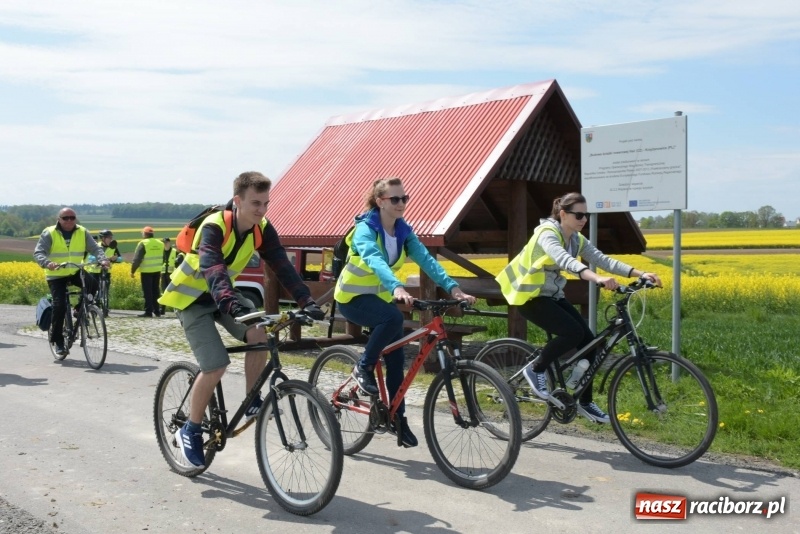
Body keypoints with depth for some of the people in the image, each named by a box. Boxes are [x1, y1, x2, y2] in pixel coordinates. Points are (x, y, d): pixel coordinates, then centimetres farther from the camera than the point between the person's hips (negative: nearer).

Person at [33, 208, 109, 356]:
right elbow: (38, 252, -16)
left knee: (92, 284, -27)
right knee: (59, 305, -13)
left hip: (75, 272, 2)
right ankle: (57, 341, 3)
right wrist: (47, 263, -37)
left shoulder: (82, 233, 0)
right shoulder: (49, 233, -9)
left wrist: (102, 259, -28)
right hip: (56, 275, -2)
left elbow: (95, 248, -7)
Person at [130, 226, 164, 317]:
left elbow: (137, 259, -12)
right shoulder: (160, 243, 8)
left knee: (147, 292, -2)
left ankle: (148, 312, -2)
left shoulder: (143, 243, -10)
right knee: (155, 291, 14)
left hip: (146, 271, -6)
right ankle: (157, 311, 17)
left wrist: (133, 271, -5)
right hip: (157, 271, 6)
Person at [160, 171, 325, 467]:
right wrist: (230, 302, -62)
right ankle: (190, 431, 3)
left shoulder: (263, 229, -12)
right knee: (215, 366, -18)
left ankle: (252, 402, -3)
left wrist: (307, 302, -32)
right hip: (192, 296, -5)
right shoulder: (214, 226, -29)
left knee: (259, 335, -23)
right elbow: (211, 268, -44)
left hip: (224, 294, 5)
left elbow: (283, 267, -19)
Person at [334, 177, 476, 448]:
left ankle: (398, 417, 13)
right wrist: (397, 288, -59)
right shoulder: (365, 229, -22)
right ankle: (363, 368, -12)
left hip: (380, 297, 6)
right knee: (394, 317, -34)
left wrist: (452, 287, -33)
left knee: (396, 357, -1)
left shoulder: (404, 231, -4)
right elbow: (375, 261, -41)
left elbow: (426, 259, -18)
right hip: (353, 298, -6)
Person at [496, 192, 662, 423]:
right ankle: (536, 369, -1)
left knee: (587, 339, -2)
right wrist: (597, 278, -56)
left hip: (552, 296, 8)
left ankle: (585, 402, 12)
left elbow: (603, 260, -9)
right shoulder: (547, 233, -21)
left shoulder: (577, 239, 3)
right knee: (573, 332, -24)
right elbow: (565, 260, -41)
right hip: (530, 296, -8)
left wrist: (640, 274, -22)